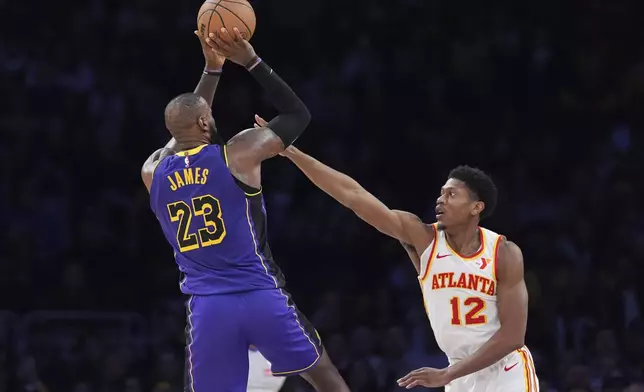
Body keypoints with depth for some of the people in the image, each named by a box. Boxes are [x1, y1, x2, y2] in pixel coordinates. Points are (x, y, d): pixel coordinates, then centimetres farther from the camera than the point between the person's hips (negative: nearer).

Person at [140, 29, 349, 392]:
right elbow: (298, 114, 10)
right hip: (261, 296, -2)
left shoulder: (152, 173, 9)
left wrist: (212, 69, 33)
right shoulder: (238, 153, -3)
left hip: (207, 307, 2)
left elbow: (184, 133, 31)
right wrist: (252, 62, 12)